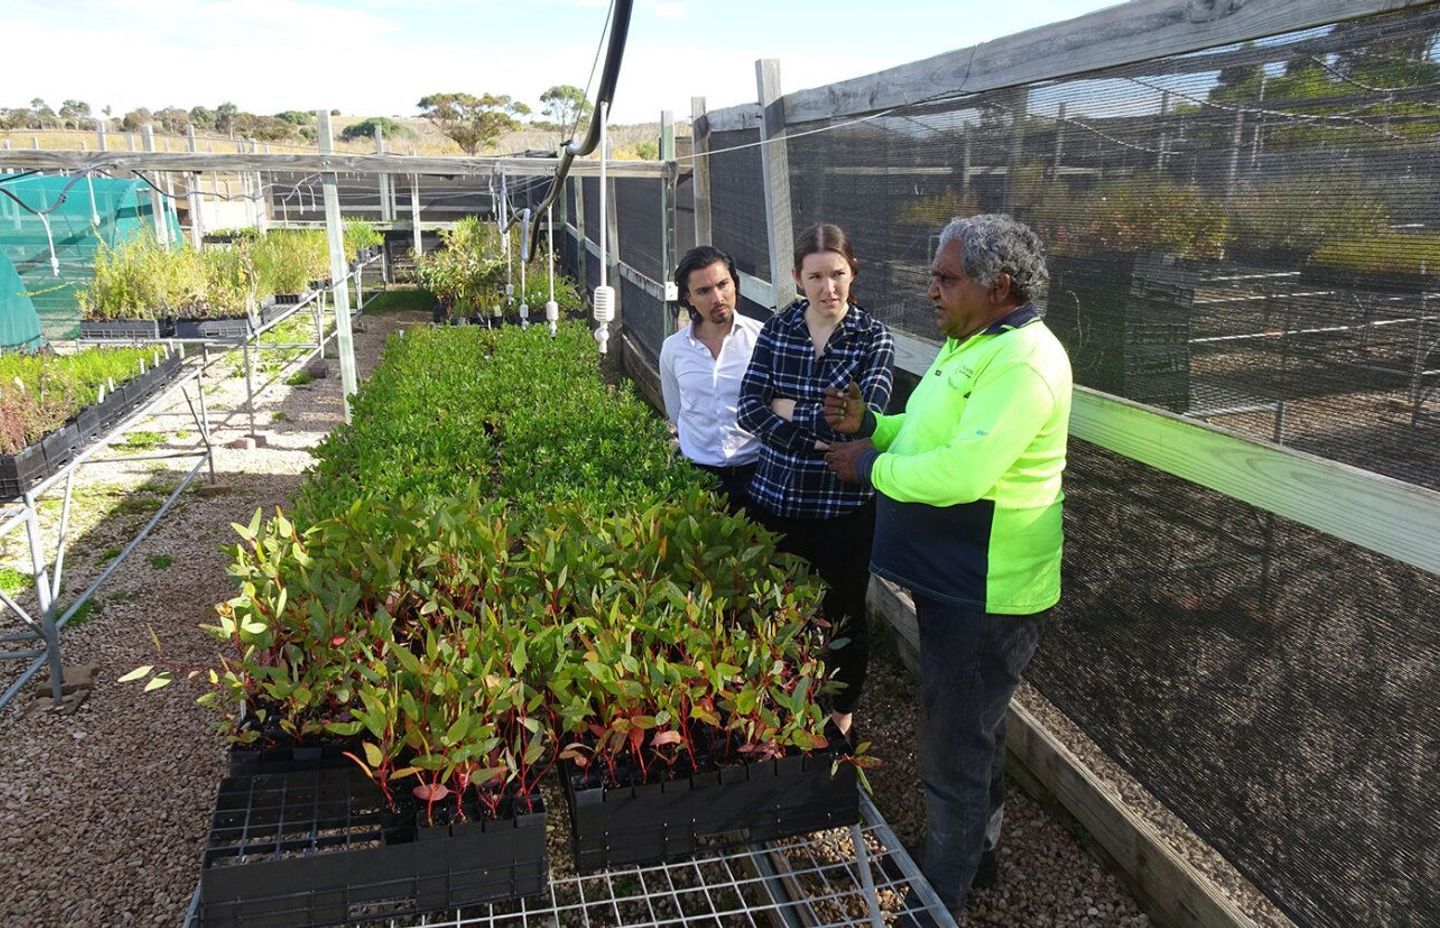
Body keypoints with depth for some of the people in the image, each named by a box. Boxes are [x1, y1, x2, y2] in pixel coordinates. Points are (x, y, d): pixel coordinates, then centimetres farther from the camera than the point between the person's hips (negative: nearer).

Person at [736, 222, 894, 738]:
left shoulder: (874, 338, -7)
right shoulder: (776, 329, 1)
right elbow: (749, 408, -8)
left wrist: (791, 411, -12)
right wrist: (819, 434, -19)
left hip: (845, 505, -2)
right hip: (776, 497, 3)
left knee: (842, 618, 13)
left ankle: (841, 718, 37)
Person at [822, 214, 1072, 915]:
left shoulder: (1022, 360, -23)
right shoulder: (971, 343, 10)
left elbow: (964, 470, -32)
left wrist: (872, 468, -18)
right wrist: (869, 423, 2)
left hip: (984, 594, -10)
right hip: (952, 577, 10)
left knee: (955, 754, 5)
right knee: (974, 732, 25)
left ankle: (939, 898, 23)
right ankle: (972, 855, 45)